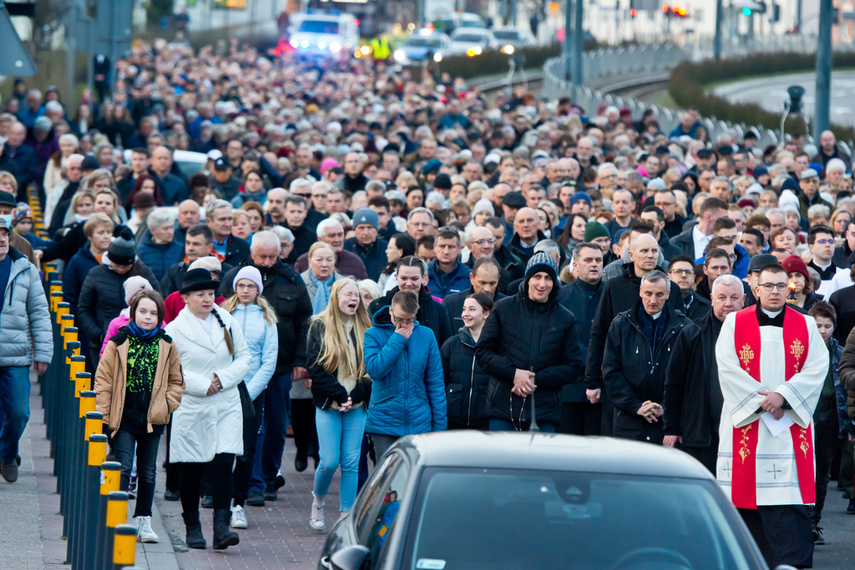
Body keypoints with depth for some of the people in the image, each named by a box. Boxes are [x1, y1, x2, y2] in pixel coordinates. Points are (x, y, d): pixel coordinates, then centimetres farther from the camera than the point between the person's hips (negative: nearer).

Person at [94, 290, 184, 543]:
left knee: (148, 472, 10)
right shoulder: (118, 343, -3)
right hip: (124, 417, -3)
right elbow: (103, 379, -1)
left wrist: (166, 405, -1)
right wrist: (103, 414, -6)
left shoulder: (166, 346, 4)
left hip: (152, 419, 3)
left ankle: (143, 521, 19)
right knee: (123, 469, -9)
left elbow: (176, 380, 14)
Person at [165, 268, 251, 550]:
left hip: (227, 407, 2)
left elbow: (244, 357, 10)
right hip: (191, 409, -2)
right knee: (191, 470, 4)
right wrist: (202, 386, -14)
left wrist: (224, 379, -7)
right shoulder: (175, 330, -2)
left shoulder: (227, 321, 8)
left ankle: (221, 527, -15)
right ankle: (192, 527, 17)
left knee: (223, 464, -11)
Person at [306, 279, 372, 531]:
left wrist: (356, 395, -10)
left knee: (351, 462, -1)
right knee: (329, 461, -8)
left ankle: (346, 516, 5)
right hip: (328, 405, -2)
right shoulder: (320, 326, 1)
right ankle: (317, 501, 19)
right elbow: (315, 367, -6)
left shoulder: (365, 329, 8)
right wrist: (339, 395, -13)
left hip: (357, 406, 2)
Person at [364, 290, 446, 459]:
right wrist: (397, 340, -12)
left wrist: (439, 425, 6)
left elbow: (436, 383, 9)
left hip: (419, 424, 2)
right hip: (384, 425, -2)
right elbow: (374, 370, -15)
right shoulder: (373, 335, 2)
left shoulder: (426, 335, 7)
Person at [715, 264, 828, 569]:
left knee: (790, 503, -10)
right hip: (747, 425, 0)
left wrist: (783, 395, -15)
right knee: (748, 503, 2)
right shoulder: (735, 323, 5)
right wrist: (762, 402, -12)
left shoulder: (806, 326, 9)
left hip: (791, 426, 0)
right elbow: (728, 368, -5)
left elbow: (817, 368, -2)